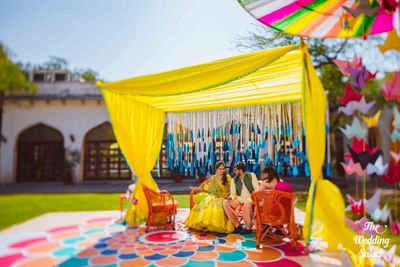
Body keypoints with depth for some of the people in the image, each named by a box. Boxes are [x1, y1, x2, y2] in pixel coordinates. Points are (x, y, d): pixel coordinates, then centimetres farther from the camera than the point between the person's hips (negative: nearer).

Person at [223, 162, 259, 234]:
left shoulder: (251, 176, 4)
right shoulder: (234, 180, 12)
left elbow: (257, 189, -2)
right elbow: (233, 193, 8)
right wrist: (231, 197, -15)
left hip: (250, 198, -4)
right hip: (239, 199, 4)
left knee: (247, 204, -39)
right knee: (226, 204, -22)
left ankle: (248, 227, -17)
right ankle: (237, 225, -10)